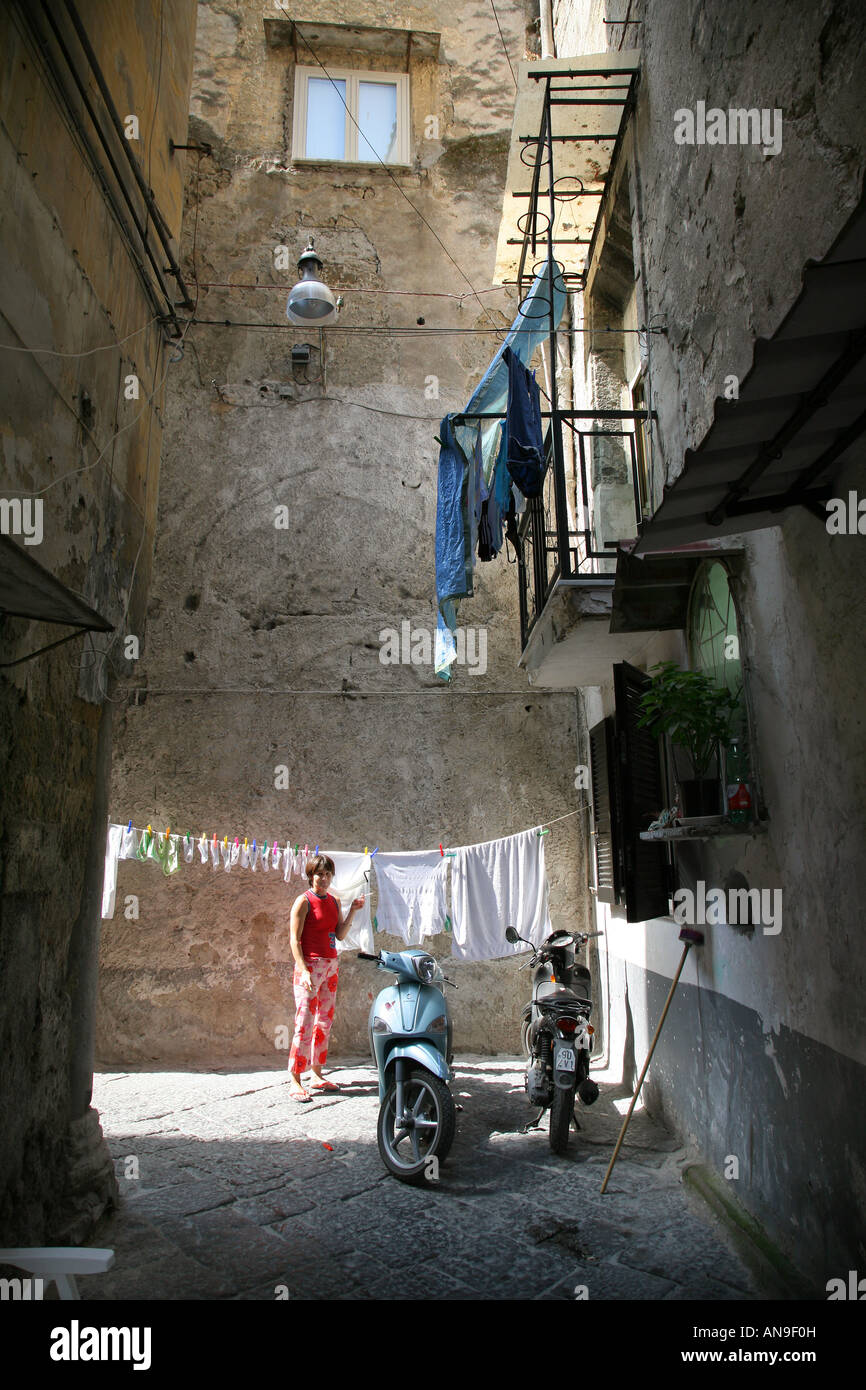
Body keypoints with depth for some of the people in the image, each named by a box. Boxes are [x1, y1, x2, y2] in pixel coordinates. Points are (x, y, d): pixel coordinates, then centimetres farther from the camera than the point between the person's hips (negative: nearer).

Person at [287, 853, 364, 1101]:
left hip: (331, 965, 7)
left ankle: (317, 1074, 19)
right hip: (310, 964, -7)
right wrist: (304, 969, -20)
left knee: (325, 1021, 10)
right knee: (305, 1022, -9)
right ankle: (295, 1080, -4)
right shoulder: (304, 901, -7)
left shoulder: (333, 902, 13)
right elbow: (295, 939, -11)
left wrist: (353, 911, -1)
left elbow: (340, 935, 10)